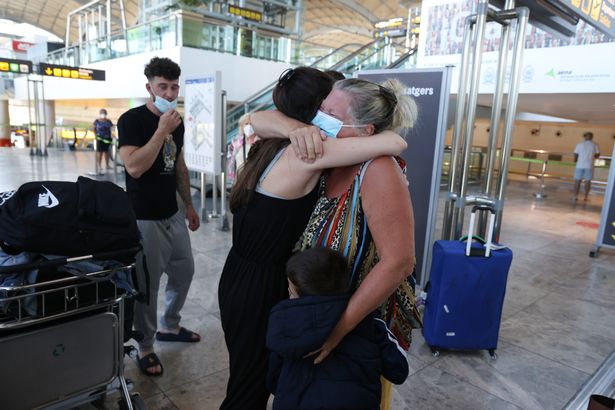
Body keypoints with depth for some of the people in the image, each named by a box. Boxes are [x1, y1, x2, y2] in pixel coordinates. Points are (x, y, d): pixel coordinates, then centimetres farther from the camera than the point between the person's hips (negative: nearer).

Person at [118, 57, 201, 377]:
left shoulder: (177, 122, 9)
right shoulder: (132, 120, -12)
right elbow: (134, 167, -24)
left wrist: (189, 205, 17)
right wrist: (162, 131, -24)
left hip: (173, 215, 7)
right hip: (144, 219, -7)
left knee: (184, 271, 16)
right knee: (148, 285, 0)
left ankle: (169, 326, 38)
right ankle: (145, 348, 20)